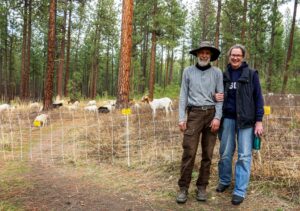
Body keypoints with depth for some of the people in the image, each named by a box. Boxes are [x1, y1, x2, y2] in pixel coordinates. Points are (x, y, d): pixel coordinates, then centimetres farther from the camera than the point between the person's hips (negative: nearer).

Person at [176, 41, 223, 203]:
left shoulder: (217, 72, 6)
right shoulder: (188, 71, 7)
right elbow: (183, 95, 5)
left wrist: (217, 117, -8)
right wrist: (182, 118, -3)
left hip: (211, 114, 1)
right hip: (194, 113, -1)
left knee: (207, 153, 4)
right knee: (189, 152, -6)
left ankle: (202, 187, 15)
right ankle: (183, 188, 3)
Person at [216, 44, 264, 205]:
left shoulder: (251, 74, 0)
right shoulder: (224, 75, 8)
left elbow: (258, 98, -2)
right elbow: (218, 93, 19)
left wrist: (259, 121, -8)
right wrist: (216, 97, -6)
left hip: (246, 120, -3)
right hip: (227, 118, 3)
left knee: (244, 156, -1)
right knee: (225, 153, 9)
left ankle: (240, 191, 7)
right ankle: (224, 181, 28)